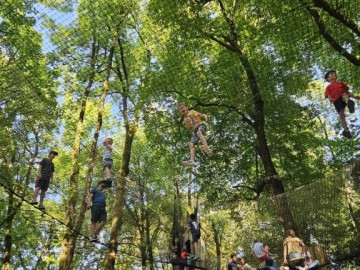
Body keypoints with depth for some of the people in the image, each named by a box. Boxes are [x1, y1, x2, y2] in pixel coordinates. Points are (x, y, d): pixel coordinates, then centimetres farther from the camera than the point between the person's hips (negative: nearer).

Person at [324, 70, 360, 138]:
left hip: (344, 96, 1)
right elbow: (329, 96, 10)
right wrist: (330, 99, -14)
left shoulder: (341, 83, 32)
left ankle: (349, 102, -71)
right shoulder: (329, 87, 23)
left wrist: (354, 96, 18)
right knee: (341, 114, -13)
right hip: (336, 101, -1)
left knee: (344, 95, -36)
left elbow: (347, 91, 30)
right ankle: (346, 130, -10)